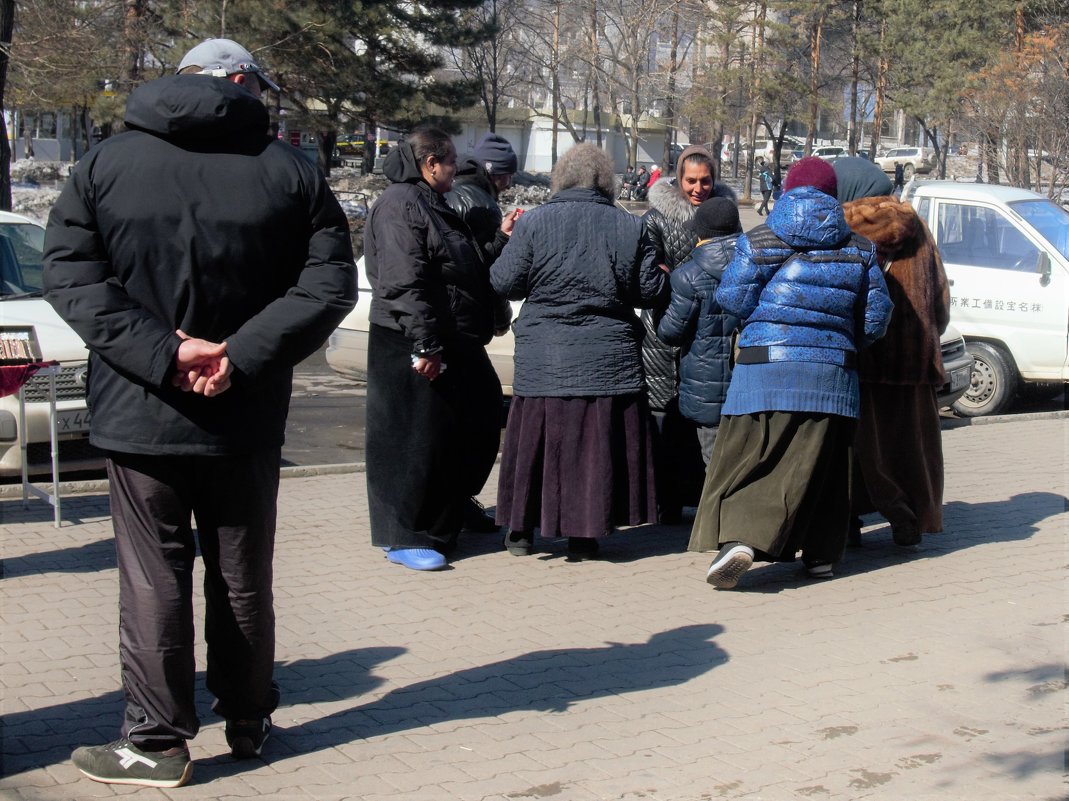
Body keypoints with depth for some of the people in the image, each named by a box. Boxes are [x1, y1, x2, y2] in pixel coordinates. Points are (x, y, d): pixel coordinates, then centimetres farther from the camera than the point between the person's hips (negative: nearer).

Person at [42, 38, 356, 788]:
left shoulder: (104, 163, 0)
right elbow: (328, 282, -9)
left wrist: (165, 356, -15)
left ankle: (158, 742, 8)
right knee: (243, 577, 14)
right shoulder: (290, 171, -1)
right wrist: (239, 358, -14)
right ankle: (248, 721, 26)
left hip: (140, 413, -1)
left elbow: (73, 277, -8)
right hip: (247, 419, 1)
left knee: (153, 580, 5)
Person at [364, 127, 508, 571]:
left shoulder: (432, 204, 20)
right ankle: (404, 538, 5)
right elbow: (403, 283, -23)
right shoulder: (400, 205, -14)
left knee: (476, 425, 14)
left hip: (453, 344, 10)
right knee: (415, 438, -4)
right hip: (411, 347, -10)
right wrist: (424, 346, -25)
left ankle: (447, 514, 28)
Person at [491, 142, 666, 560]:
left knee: (537, 439, 8)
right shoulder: (630, 227, 1)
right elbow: (650, 290, 3)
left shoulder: (533, 222, -4)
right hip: (609, 361, 1)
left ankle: (522, 530, 15)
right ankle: (583, 534, 8)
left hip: (543, 360, 0)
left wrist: (509, 243, 17)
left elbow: (505, 283, -2)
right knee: (595, 444, 6)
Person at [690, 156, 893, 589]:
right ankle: (821, 554, 19)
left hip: (765, 368, -2)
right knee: (820, 462, 12)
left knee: (749, 457, -1)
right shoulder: (859, 249, 8)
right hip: (832, 374, 3)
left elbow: (732, 298, -1)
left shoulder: (757, 242, 0)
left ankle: (738, 538, -21)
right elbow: (876, 314, 9)